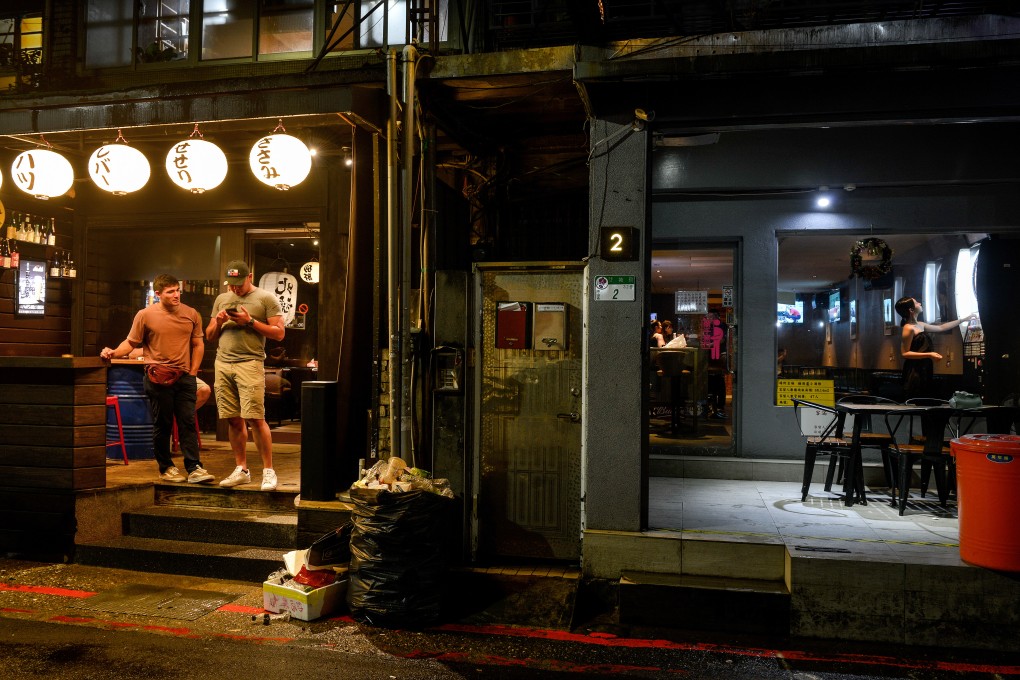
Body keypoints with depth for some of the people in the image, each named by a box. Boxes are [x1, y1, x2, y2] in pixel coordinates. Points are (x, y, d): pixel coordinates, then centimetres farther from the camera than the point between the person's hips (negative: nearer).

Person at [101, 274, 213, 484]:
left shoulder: (192, 315, 6)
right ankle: (166, 468, 18)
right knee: (162, 425, 6)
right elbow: (130, 342, 2)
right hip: (157, 378, -2)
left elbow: (198, 345, 12)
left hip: (184, 377, 2)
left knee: (188, 423, 0)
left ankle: (194, 468, 1)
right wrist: (113, 353, -15)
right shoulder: (145, 315, -2)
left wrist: (192, 372, 5)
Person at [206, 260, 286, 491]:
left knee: (255, 418, -11)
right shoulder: (221, 299, 19)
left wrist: (250, 321, -11)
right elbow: (209, 336, 21)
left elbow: (279, 333, -3)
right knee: (233, 420, 5)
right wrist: (218, 322, 0)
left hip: (250, 363, -5)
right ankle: (241, 470, 15)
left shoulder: (266, 298, 3)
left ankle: (268, 471, -3)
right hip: (223, 364, 5)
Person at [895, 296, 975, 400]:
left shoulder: (920, 325, 13)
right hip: (915, 373, -9)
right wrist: (929, 355, -20)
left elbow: (941, 328, 24)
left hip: (924, 371, 9)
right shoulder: (909, 328, -15)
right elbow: (905, 353, -17)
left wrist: (964, 320, 27)